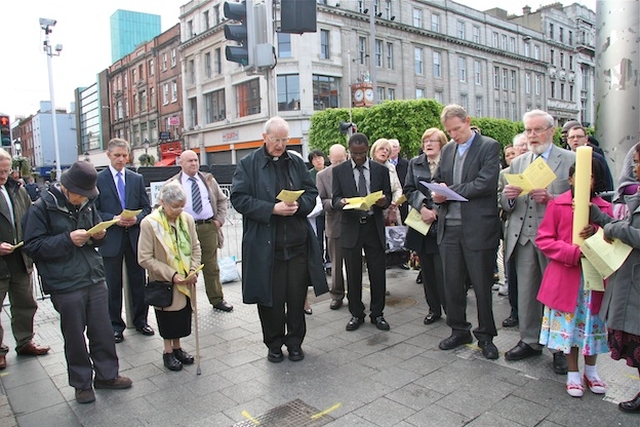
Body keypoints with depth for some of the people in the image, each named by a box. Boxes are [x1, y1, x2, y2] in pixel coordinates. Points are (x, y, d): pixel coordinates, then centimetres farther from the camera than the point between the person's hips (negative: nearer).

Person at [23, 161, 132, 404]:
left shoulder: (87, 204, 7)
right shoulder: (42, 208, -7)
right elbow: (33, 247, -9)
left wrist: (99, 236, -4)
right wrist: (68, 239, -20)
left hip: (95, 279, 4)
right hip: (65, 285, -4)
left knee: (103, 331, 11)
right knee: (75, 337, 9)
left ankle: (106, 375, 28)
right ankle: (82, 383, 26)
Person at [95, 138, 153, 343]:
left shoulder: (137, 179, 8)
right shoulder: (98, 179, -1)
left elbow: (146, 208, 8)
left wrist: (136, 218, -11)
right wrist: (113, 219, -18)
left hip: (135, 237, 3)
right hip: (111, 239, -2)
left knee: (138, 281, 11)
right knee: (113, 285, 7)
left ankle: (140, 320, 25)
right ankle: (115, 325, 20)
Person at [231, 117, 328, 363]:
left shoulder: (297, 163, 12)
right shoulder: (248, 164, 0)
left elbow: (312, 193, 14)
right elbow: (239, 199, -8)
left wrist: (299, 205, -9)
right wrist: (272, 209, -17)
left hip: (297, 243, 3)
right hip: (265, 245, -3)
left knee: (297, 296, 9)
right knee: (271, 297, 7)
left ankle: (295, 342, 28)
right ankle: (274, 344, 26)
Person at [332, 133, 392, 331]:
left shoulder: (380, 170, 6)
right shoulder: (339, 171, 4)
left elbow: (388, 196, 8)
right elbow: (335, 199, 1)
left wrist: (384, 201, -16)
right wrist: (341, 202, -22)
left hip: (374, 227, 1)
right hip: (351, 227, 0)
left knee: (378, 273, 4)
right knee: (353, 274, 7)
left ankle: (377, 314, 20)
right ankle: (356, 314, 22)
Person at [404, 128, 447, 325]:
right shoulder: (415, 163, 10)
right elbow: (409, 190, 4)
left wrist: (435, 210, -14)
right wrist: (422, 207, -11)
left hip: (442, 224, -4)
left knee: (443, 270, -5)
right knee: (427, 270, 12)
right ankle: (434, 309, 25)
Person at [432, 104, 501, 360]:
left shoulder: (489, 147, -5)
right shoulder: (447, 150, 14)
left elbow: (486, 184, -17)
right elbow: (438, 182, 18)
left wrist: (450, 191, -12)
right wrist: (438, 195, -6)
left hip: (478, 228, -5)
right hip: (450, 226, 6)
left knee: (482, 284, 6)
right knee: (452, 283, 11)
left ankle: (486, 336, 23)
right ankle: (459, 331, 28)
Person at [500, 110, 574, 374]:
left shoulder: (571, 160, 0)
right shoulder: (517, 163, 13)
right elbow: (505, 204, 12)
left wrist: (550, 199, -21)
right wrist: (508, 196, -10)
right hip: (523, 237, 4)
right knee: (526, 292, 11)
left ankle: (560, 347, 21)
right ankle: (530, 341, 25)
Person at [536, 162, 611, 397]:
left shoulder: (604, 208, 3)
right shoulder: (557, 205, -5)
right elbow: (543, 239, -6)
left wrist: (596, 234, -15)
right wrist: (572, 252, -19)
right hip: (565, 276, -2)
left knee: (592, 323, 12)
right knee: (568, 324, 7)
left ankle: (591, 371, 34)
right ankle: (573, 373, 26)